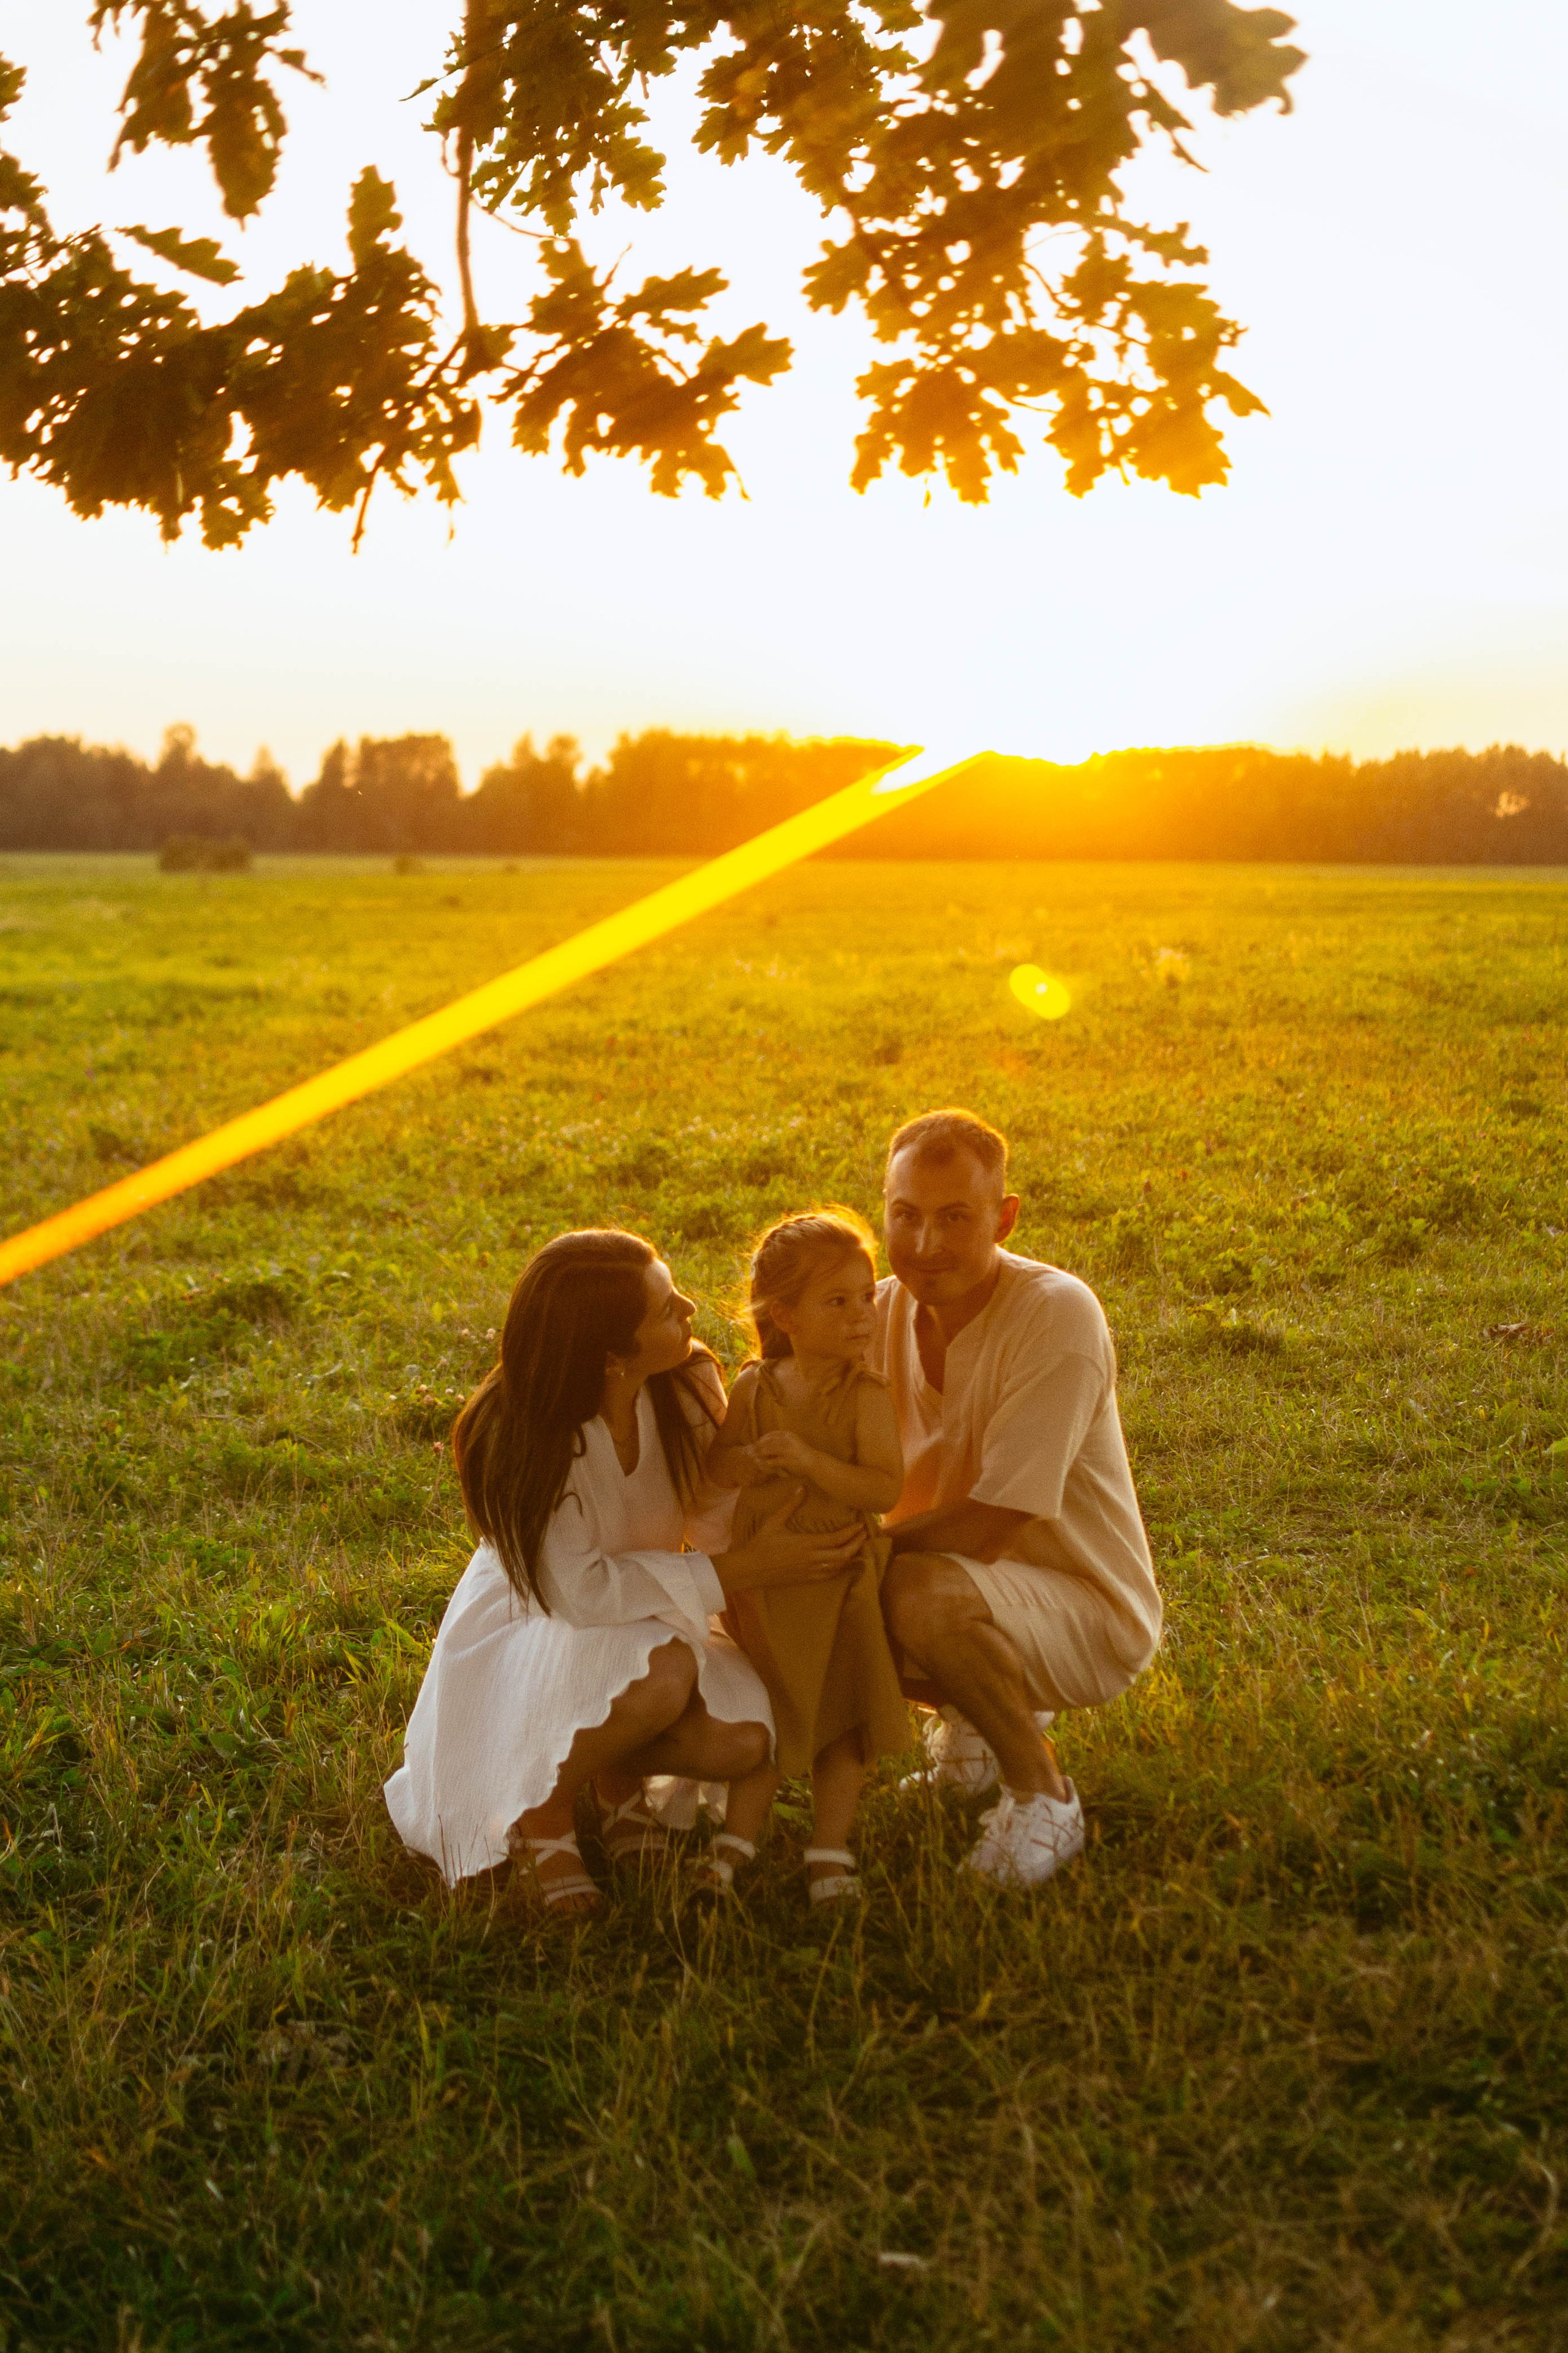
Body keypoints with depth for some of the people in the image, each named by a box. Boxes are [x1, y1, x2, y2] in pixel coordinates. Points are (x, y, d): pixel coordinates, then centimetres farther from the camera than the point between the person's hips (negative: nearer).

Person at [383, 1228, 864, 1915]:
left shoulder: (689, 1386, -14)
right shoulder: (522, 1440, -28)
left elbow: (720, 1516, -4)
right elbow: (580, 1588, -30)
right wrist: (742, 1570, -31)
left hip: (645, 1623, 4)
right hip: (528, 1627, -4)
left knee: (744, 1737, -23)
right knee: (663, 1677, -35)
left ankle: (619, 1772, 10)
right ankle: (543, 1807, -7)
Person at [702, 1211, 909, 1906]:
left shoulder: (863, 1394, -13)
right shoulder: (753, 1387, -5)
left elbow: (885, 1488, -20)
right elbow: (716, 1464, 3)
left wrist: (810, 1459, -30)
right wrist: (752, 1459, -19)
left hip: (838, 1577, -2)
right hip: (762, 1578, 2)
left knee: (840, 1724, 7)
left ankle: (829, 1849, 15)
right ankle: (737, 1840, 22)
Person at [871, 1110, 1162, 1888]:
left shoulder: (1057, 1314, -23)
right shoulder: (887, 1308, -2)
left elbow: (987, 1526, -27)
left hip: (1092, 1616, -7)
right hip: (976, 1590, 7)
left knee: (921, 1592, -34)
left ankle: (1043, 1791, -8)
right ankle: (982, 1715, 14)